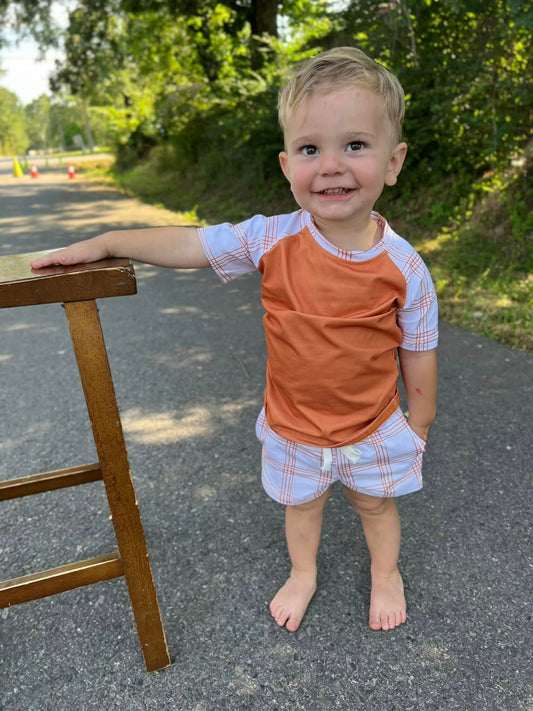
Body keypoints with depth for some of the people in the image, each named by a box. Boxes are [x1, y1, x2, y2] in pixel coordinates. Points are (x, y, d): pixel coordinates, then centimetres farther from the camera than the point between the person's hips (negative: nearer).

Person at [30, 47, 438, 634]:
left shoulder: (404, 267, -20)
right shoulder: (271, 240, -20)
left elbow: (418, 354, -8)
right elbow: (187, 244, -11)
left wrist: (418, 426, 2)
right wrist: (101, 244, -8)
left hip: (373, 429, -1)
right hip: (293, 428, 2)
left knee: (375, 502, 24)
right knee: (301, 502, 25)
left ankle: (386, 573, 55)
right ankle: (302, 574, 56)